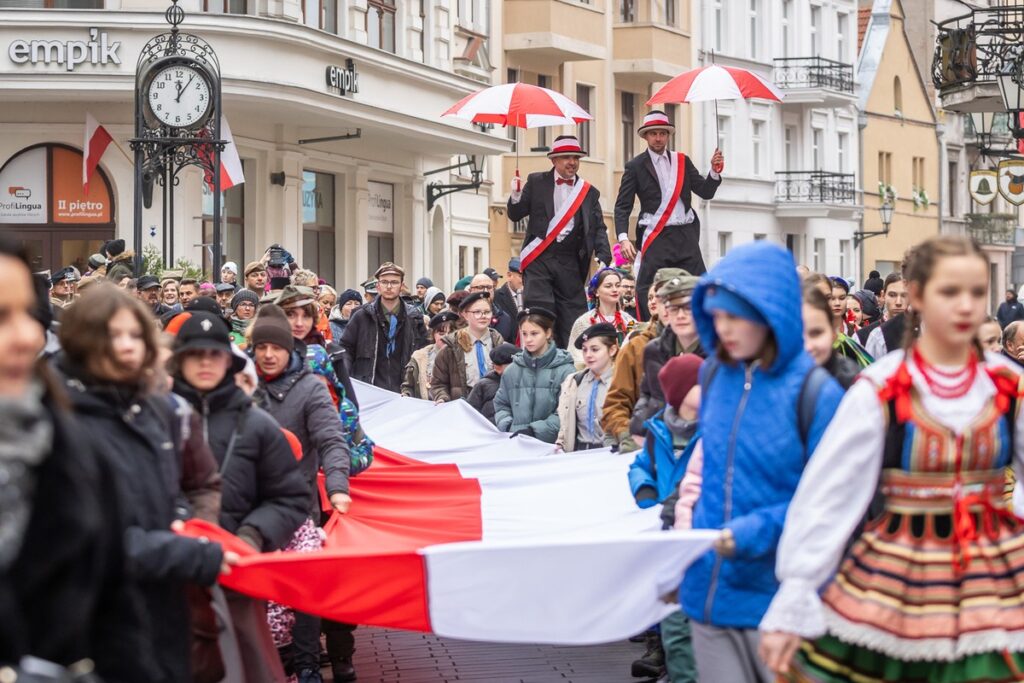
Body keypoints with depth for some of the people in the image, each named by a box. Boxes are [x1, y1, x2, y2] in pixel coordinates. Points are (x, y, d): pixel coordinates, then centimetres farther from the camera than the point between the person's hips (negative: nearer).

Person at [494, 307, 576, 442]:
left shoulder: (564, 370, -1)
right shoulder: (512, 370, 15)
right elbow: (501, 404, 19)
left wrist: (535, 430, -14)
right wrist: (507, 426, 1)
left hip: (552, 444, -4)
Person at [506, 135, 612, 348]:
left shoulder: (589, 192, 12)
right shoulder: (536, 183, 8)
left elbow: (599, 228, 9)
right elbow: (515, 215, 7)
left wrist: (603, 257, -6)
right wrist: (516, 196, -14)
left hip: (570, 263, 2)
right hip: (539, 259, -2)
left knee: (573, 319, -1)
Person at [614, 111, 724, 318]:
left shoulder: (683, 161, 13)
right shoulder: (635, 166, 3)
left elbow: (706, 192, 10)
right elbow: (622, 206, -1)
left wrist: (715, 171, -10)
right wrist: (623, 238, -14)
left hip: (686, 236, 3)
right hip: (656, 238, -3)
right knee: (647, 294, -7)